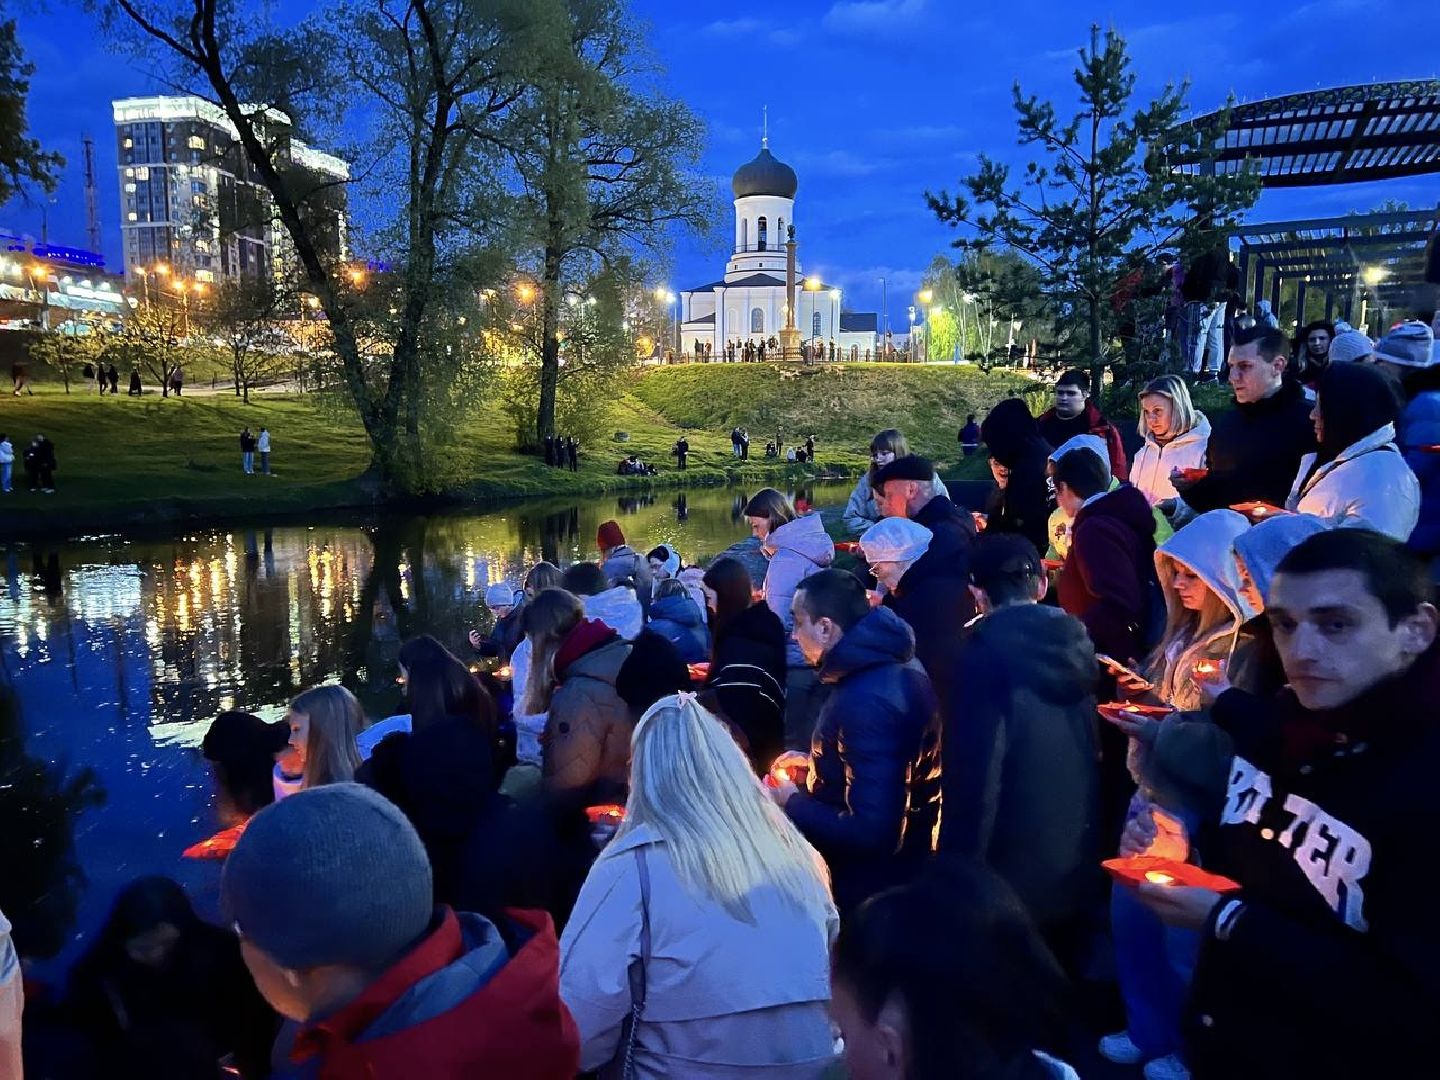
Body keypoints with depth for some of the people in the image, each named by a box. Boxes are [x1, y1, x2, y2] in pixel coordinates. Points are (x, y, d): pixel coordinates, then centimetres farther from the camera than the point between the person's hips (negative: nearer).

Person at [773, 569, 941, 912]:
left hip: (869, 893, -9)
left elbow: (872, 833, -32)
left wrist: (792, 803, -19)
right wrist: (818, 762, 10)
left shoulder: (866, 701, -30)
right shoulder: (901, 669, 0)